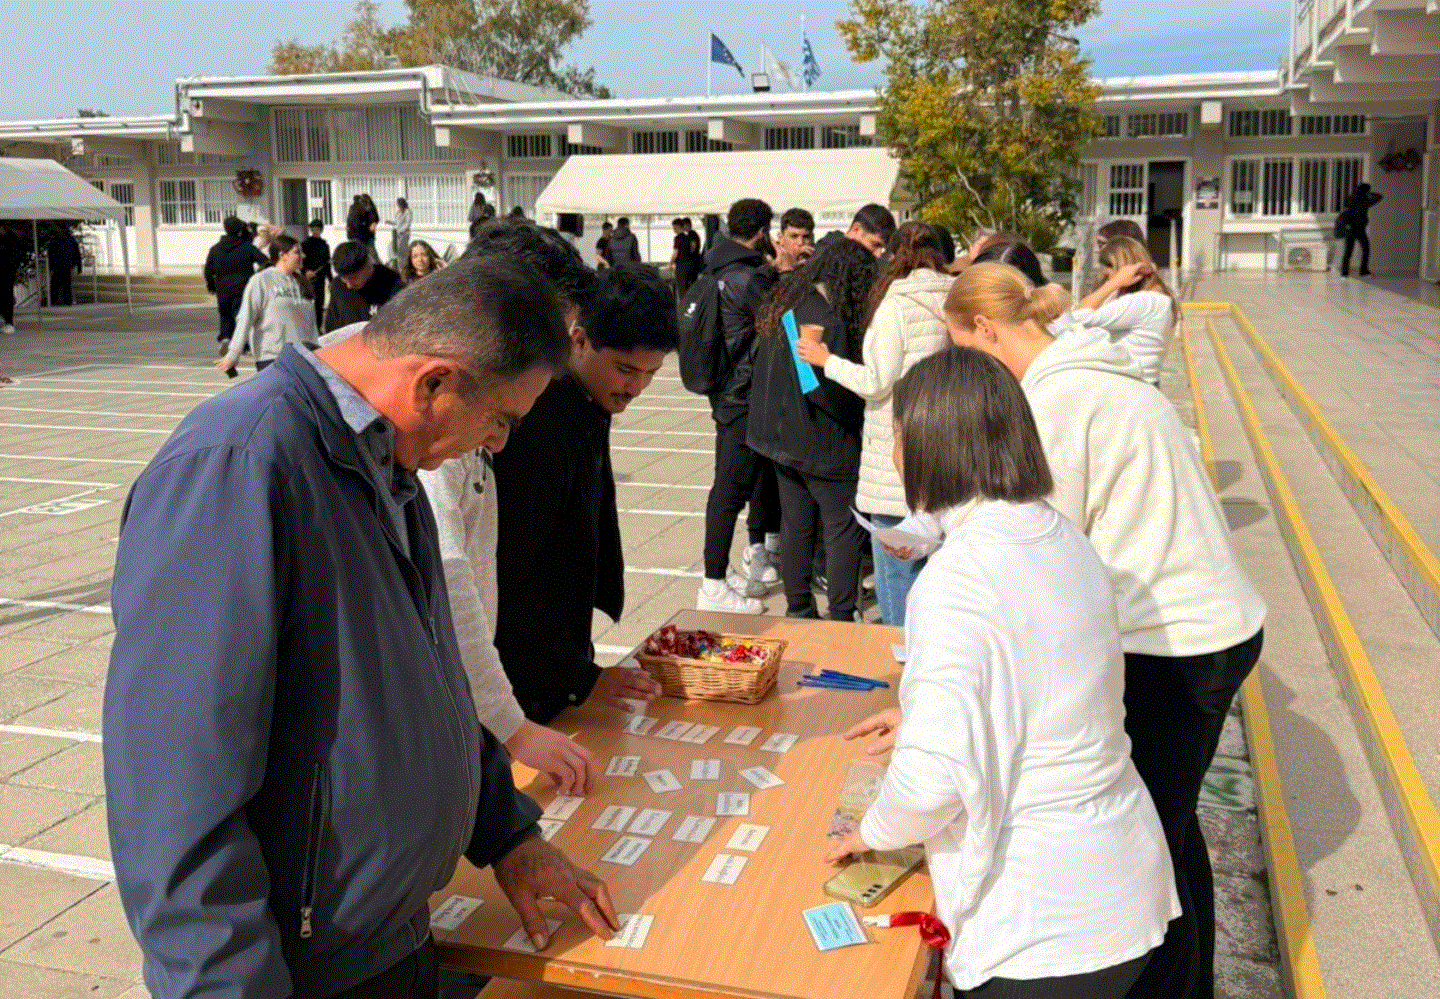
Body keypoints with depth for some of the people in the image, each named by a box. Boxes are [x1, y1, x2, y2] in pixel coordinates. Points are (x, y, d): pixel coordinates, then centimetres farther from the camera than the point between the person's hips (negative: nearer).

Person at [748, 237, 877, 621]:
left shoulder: (782, 303, 5)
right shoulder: (828, 322, -22)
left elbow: (759, 361, 14)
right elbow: (831, 392, -22)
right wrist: (861, 417, -7)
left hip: (780, 434, 9)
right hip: (821, 442, -9)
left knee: (795, 524, 15)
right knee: (845, 529, 3)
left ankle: (798, 611, 24)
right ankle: (841, 618, 7)